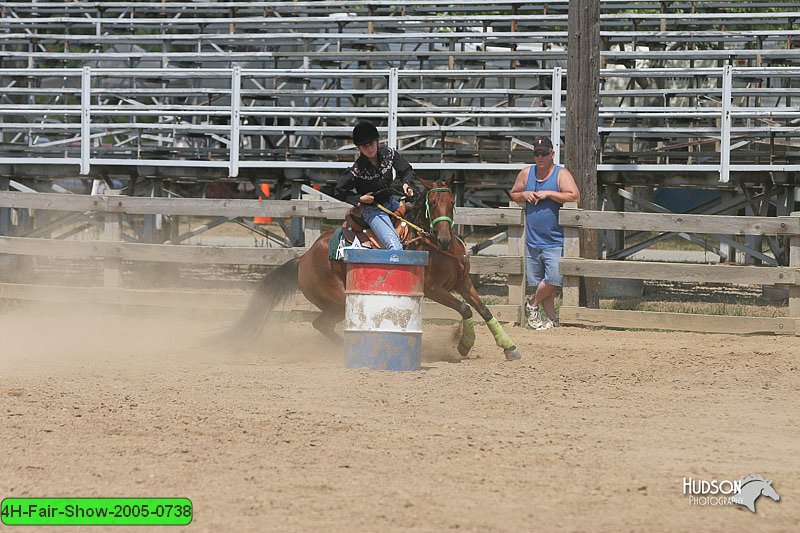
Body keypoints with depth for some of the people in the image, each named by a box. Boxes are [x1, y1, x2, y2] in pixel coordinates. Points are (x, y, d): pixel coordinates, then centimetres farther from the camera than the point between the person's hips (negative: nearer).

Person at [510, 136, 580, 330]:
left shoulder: (561, 174, -5)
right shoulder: (526, 173, 9)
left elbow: (574, 196, -18)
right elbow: (513, 194, 20)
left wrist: (548, 194, -19)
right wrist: (524, 195, -2)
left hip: (555, 241, -4)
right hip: (532, 240, 4)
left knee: (553, 279, -16)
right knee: (539, 282, 6)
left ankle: (532, 305, 7)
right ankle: (552, 318, 16)